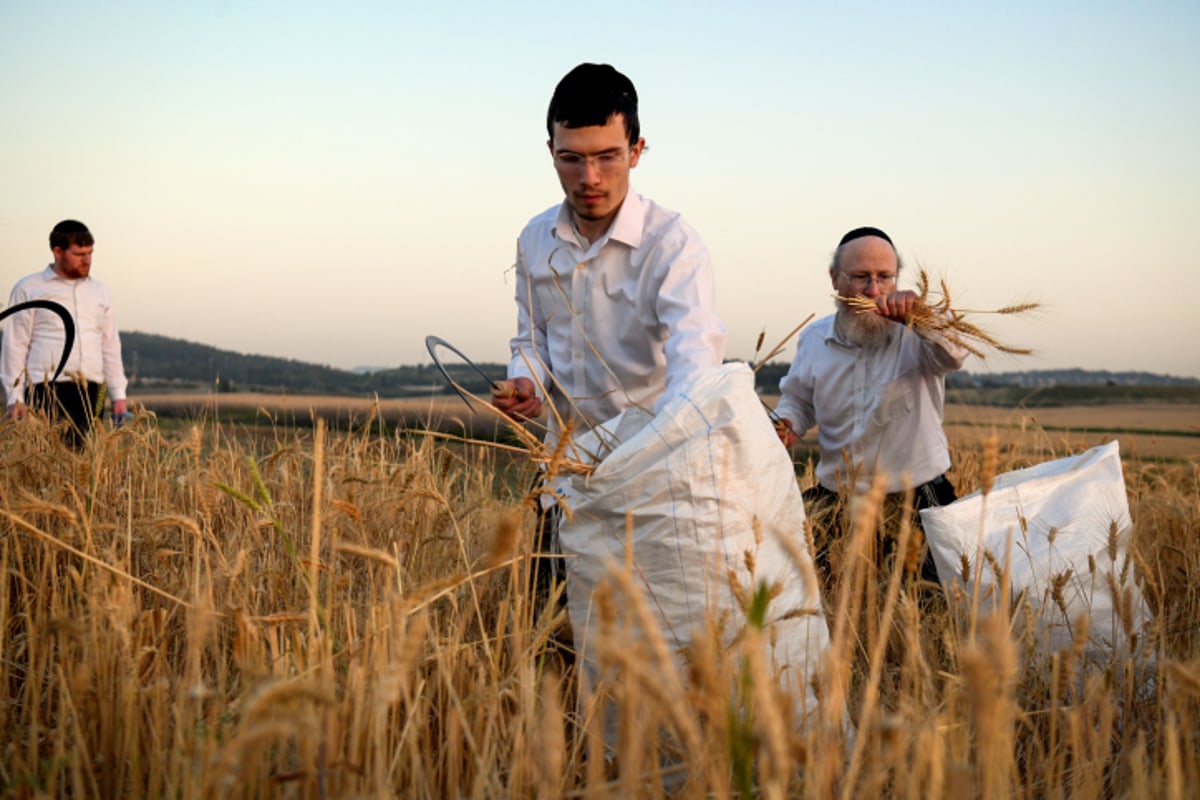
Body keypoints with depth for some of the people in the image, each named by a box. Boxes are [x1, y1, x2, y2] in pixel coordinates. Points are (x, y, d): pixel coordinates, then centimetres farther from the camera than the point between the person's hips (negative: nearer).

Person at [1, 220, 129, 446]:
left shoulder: (98, 291, 19)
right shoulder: (28, 289, 6)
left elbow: (110, 345, 21)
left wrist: (118, 394, 15)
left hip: (89, 391, 4)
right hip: (46, 389, -4)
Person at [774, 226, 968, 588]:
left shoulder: (917, 336, -6)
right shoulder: (814, 340, 6)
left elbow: (954, 352, -28)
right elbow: (798, 400, 21)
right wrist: (786, 425, -1)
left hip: (915, 501, -3)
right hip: (835, 500, 3)